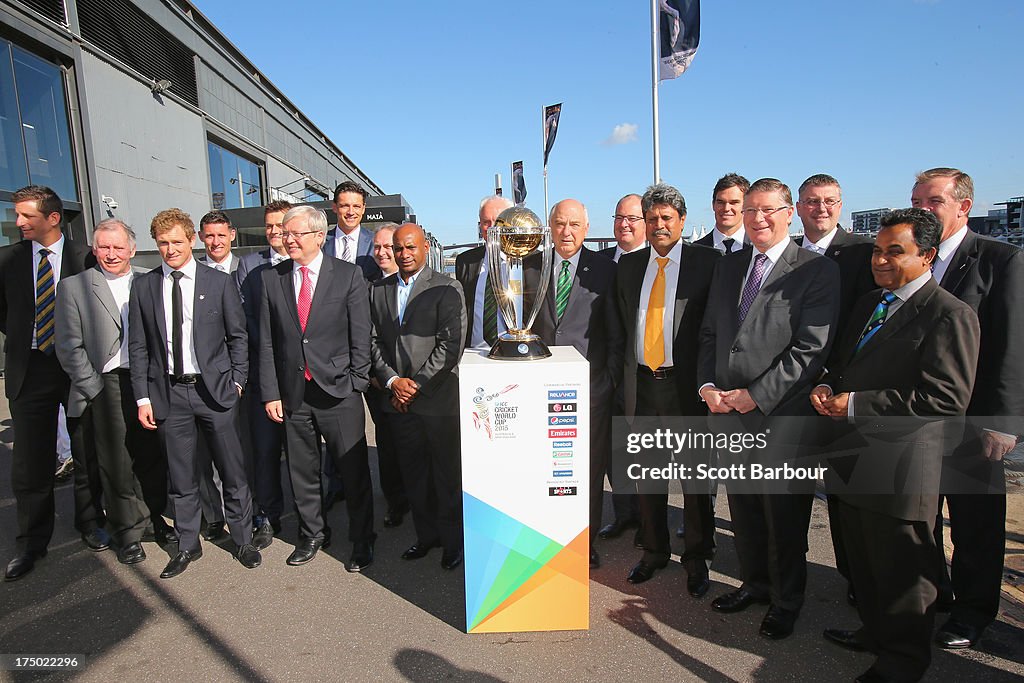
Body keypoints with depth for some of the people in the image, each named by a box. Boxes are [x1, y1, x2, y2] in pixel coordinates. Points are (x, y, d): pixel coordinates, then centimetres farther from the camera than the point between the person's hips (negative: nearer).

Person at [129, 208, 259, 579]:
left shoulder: (220, 282, 0)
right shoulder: (143, 286, 5)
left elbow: (238, 336, 4)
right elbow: (138, 347, 6)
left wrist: (237, 381, -2)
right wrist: (143, 397, 1)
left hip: (214, 389, -1)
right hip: (168, 392, 2)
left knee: (233, 470, 6)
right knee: (180, 476, 11)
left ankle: (243, 540, 23)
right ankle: (188, 545, 29)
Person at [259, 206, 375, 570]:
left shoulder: (349, 275, -3)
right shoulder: (271, 279, 6)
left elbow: (361, 336, -3)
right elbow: (267, 342, 5)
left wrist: (356, 384, -7)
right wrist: (270, 393, 1)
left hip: (338, 390, -3)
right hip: (292, 393, 3)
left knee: (353, 471, 5)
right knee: (302, 470, 15)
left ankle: (362, 540, 23)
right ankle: (312, 534, 35)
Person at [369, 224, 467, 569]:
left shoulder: (447, 288, -5)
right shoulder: (378, 290, 11)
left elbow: (451, 344, -11)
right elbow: (374, 341, 10)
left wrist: (417, 385, -13)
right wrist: (392, 380, -5)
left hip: (439, 397, -4)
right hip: (398, 399, 5)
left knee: (447, 473, 6)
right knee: (413, 473, 14)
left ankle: (452, 540, 23)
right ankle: (426, 534, 31)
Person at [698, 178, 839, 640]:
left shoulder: (817, 271, -8)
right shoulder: (728, 267, 12)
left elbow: (811, 349, -14)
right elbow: (710, 333, 13)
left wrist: (756, 395, -17)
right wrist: (707, 384, -2)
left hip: (780, 415, -5)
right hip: (729, 411, 6)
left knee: (784, 513, 10)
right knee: (743, 509, 18)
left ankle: (786, 600, 31)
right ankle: (754, 583, 39)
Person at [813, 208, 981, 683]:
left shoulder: (949, 315, -15)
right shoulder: (868, 304, 12)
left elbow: (946, 398, -23)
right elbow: (842, 363, 20)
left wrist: (856, 404, -23)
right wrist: (827, 386, -2)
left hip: (901, 466, -8)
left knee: (900, 574, 10)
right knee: (863, 565, 24)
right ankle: (875, 631, 45)